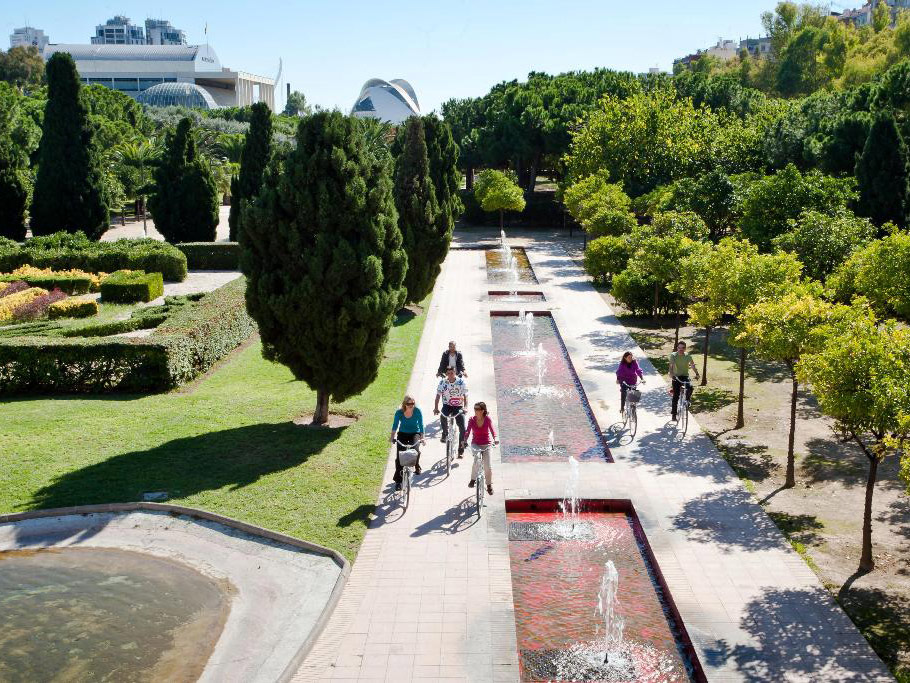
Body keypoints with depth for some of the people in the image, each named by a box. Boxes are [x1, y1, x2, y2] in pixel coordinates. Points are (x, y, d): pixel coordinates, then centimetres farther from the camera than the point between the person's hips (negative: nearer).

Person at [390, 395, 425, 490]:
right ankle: (398, 481, 3)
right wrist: (392, 437, -28)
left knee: (415, 448, -32)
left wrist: (422, 437, -27)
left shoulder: (417, 411, -19)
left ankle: (417, 467, -4)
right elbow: (395, 425, -17)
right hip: (403, 433, 1)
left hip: (415, 433, -1)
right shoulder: (399, 412, -17)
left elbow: (421, 425, -18)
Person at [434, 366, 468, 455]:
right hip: (447, 405, 1)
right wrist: (436, 408, -21)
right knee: (443, 417, -34)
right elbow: (438, 395, -8)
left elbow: (465, 396, -13)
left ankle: (461, 449, 2)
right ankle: (445, 433, -3)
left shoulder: (461, 382, -11)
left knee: (462, 428, -12)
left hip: (458, 407, 0)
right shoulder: (443, 382, -8)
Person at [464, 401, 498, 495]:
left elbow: (492, 429, -19)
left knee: (488, 466, -4)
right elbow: (468, 431, -15)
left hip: (486, 444, 0)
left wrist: (495, 438, -37)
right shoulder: (472, 420, -7)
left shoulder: (488, 419, -9)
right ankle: (473, 479, 4)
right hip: (475, 444, 0)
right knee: (477, 461, -21)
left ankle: (489, 485, 17)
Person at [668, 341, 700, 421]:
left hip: (685, 376, 2)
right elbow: (671, 366, -21)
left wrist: (696, 374, -27)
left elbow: (693, 365, -9)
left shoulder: (688, 356, -2)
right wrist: (671, 374, -40)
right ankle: (674, 414, 1)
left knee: (690, 388, -27)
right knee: (676, 396, -9)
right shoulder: (673, 355, -8)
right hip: (676, 377, -2)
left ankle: (687, 400, 5)